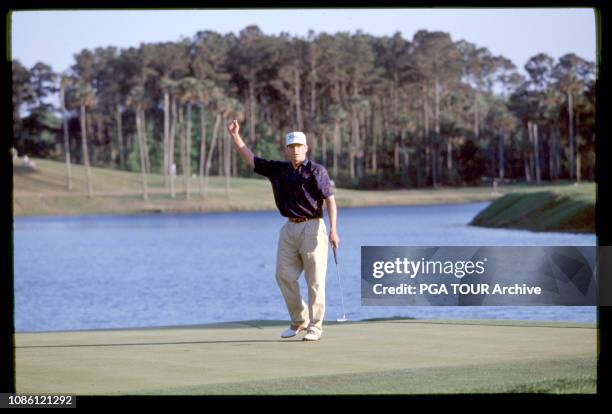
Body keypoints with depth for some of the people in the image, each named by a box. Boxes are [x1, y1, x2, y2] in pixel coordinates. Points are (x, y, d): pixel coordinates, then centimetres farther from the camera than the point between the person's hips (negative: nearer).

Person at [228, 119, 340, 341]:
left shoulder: (316, 171, -6)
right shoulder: (279, 169, 11)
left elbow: (330, 200, -10)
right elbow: (251, 160, 17)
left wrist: (333, 230, -19)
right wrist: (235, 136, 10)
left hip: (312, 227, -6)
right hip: (290, 228, 6)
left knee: (315, 280, -5)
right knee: (284, 276, 4)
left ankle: (315, 327, 0)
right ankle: (299, 321, 19)